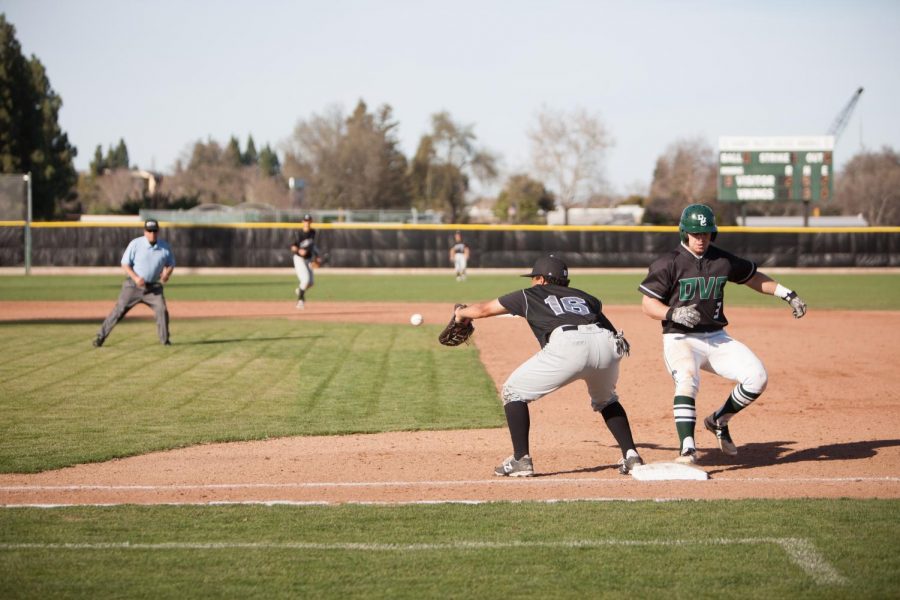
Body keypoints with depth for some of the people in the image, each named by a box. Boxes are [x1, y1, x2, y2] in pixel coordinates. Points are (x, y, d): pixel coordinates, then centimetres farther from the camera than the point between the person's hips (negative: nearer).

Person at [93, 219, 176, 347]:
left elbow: (171, 264, 12)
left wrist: (167, 274, -11)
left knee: (162, 310, -12)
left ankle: (164, 340, 5)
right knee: (119, 311, -3)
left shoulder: (165, 248, -2)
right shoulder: (135, 244, -10)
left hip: (153, 287, 2)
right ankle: (101, 336, 6)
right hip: (133, 286, -2)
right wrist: (136, 278, -21)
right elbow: (125, 264, -6)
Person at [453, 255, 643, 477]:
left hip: (568, 345, -4)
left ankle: (521, 460, 6)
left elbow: (483, 309, 40)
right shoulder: (584, 297, 39)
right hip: (608, 344, 4)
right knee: (605, 399, 34)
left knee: (513, 391, 14)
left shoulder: (530, 295, 32)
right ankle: (631, 456, 19)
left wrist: (461, 313, 61)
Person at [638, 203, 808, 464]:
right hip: (680, 340, -5)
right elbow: (648, 305, -7)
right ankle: (687, 449, -40)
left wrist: (787, 294, 14)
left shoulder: (724, 261, 6)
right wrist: (674, 313, -25)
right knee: (687, 380, -34)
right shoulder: (668, 264, -7)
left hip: (717, 339, 5)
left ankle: (719, 422, 14)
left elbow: (753, 277, 22)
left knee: (757, 377, -9)